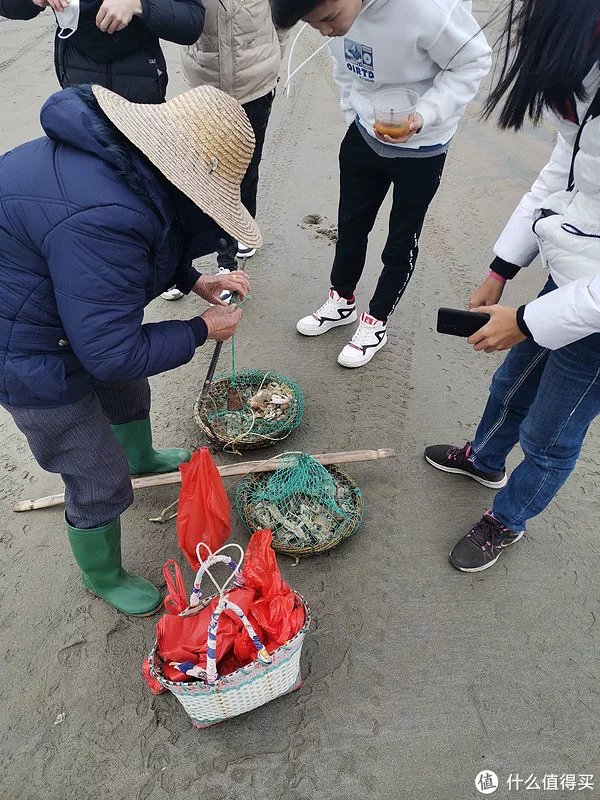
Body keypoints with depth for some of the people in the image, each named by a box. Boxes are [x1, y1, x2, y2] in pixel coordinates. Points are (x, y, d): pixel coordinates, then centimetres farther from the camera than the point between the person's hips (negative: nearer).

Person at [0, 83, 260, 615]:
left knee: (128, 388, 31)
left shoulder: (119, 150, -7)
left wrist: (195, 282, 1)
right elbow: (112, 353, -30)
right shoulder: (101, 222, -38)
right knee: (101, 482, 7)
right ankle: (103, 578, 36)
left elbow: (154, 244, 13)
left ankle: (141, 456, 65)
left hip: (60, 306, 9)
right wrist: (202, 330, -18)